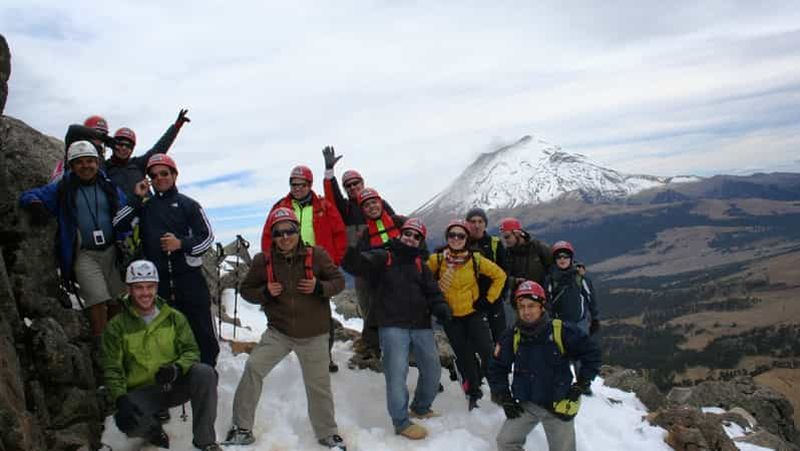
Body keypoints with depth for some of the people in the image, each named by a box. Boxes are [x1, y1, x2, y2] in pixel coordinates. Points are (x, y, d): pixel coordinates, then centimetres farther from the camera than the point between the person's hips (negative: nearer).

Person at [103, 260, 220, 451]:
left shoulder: (174, 317, 6)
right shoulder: (117, 326, 2)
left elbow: (191, 351, 2)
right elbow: (112, 369, -1)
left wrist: (176, 369, -21)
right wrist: (120, 398, -19)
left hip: (175, 385, 1)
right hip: (141, 391, -1)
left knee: (204, 373, -29)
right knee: (129, 421, -34)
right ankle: (154, 430, 6)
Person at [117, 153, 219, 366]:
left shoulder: (188, 204, 7)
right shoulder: (144, 206, 14)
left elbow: (207, 237, 3)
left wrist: (181, 243, -12)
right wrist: (137, 198, -2)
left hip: (189, 278, -2)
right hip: (158, 281, 2)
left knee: (202, 332, -2)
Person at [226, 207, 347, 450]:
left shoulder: (316, 255, -9)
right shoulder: (263, 260, -6)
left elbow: (339, 280, -1)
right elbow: (246, 289, 4)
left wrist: (319, 288, -20)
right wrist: (265, 292, -16)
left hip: (313, 334, -1)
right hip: (278, 331, 1)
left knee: (318, 383, 8)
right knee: (253, 368, -13)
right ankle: (242, 428, 6)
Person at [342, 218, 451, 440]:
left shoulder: (420, 265, 19)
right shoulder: (383, 257, 4)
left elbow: (433, 293, 14)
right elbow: (357, 263, -11)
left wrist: (441, 308, -6)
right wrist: (349, 252, -32)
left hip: (421, 326, 6)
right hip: (393, 326, -6)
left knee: (433, 369, 13)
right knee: (397, 373, -11)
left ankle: (421, 408, 35)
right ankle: (401, 422, 4)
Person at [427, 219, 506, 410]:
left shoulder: (475, 259, -9)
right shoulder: (437, 260, -9)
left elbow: (499, 275, 1)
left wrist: (488, 299, -3)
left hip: (473, 313, 0)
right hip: (450, 316, 1)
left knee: (488, 351, -11)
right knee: (464, 356, 8)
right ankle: (473, 393, 29)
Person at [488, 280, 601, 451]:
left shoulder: (562, 331, -15)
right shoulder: (512, 336, -7)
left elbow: (592, 353, -4)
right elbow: (496, 368, 5)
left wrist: (579, 386, -5)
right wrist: (505, 398, 0)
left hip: (559, 404, -2)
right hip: (525, 405, 2)